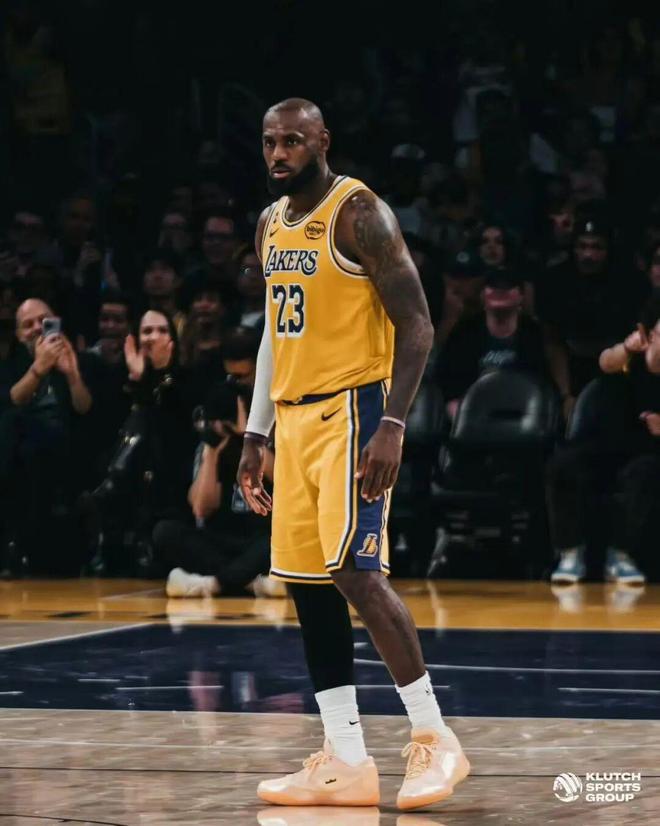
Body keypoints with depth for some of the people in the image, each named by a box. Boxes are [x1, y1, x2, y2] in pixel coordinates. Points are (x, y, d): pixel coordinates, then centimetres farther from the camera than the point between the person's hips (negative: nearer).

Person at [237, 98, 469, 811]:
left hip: (351, 410, -8)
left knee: (355, 573, -17)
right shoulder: (271, 224, 14)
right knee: (307, 585, 5)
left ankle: (435, 740, -7)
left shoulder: (358, 213, -11)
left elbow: (416, 324, -14)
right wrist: (255, 436, 19)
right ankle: (346, 765, 8)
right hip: (293, 417, 8)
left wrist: (393, 427, -23)